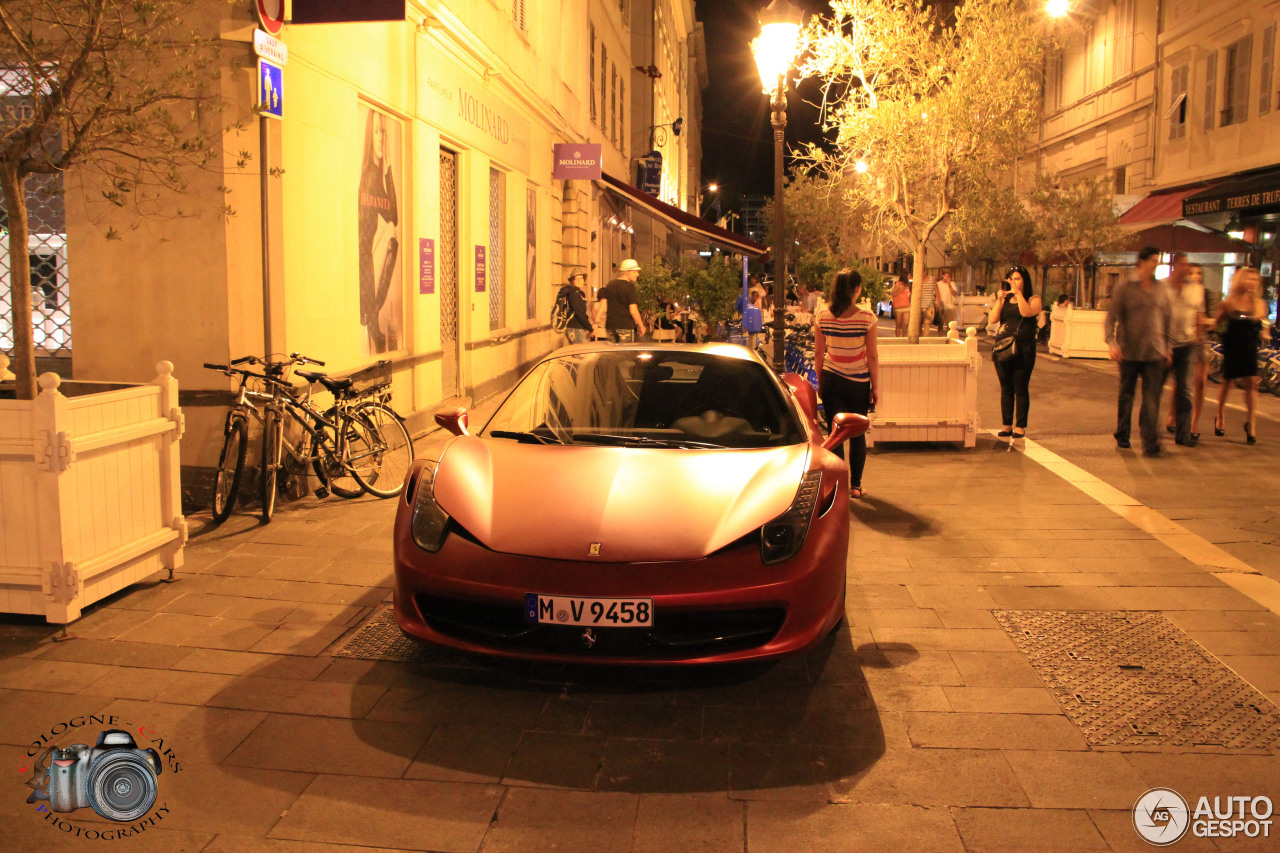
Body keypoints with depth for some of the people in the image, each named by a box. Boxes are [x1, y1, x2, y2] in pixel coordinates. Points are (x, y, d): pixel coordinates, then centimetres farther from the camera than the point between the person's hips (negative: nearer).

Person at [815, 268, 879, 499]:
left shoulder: (823, 318, -5)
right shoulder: (867, 318, -11)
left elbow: (818, 354, 1)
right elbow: (872, 356, -8)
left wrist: (820, 383, 12)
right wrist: (875, 387, 1)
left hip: (831, 380, 1)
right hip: (858, 383, -1)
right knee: (857, 434, 12)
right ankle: (855, 486, 19)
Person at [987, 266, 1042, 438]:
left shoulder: (1033, 299, 3)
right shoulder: (1005, 299, 15)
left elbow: (1027, 312, -18)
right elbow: (992, 320, 2)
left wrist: (1018, 294, -14)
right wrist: (1000, 300, -5)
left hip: (1023, 348, -4)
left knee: (1021, 388, -3)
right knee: (1006, 388, 7)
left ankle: (1020, 426, 3)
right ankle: (1006, 425, 13)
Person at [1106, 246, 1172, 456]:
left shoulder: (1160, 289, 10)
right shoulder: (1125, 287, -2)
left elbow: (1167, 319, 18)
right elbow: (1111, 317, -5)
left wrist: (1166, 348, 16)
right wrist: (1112, 343, -18)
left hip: (1154, 353, 2)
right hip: (1129, 352, -2)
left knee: (1152, 398, -7)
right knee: (1126, 396, 10)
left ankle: (1150, 441, -10)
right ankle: (1122, 435, 27)